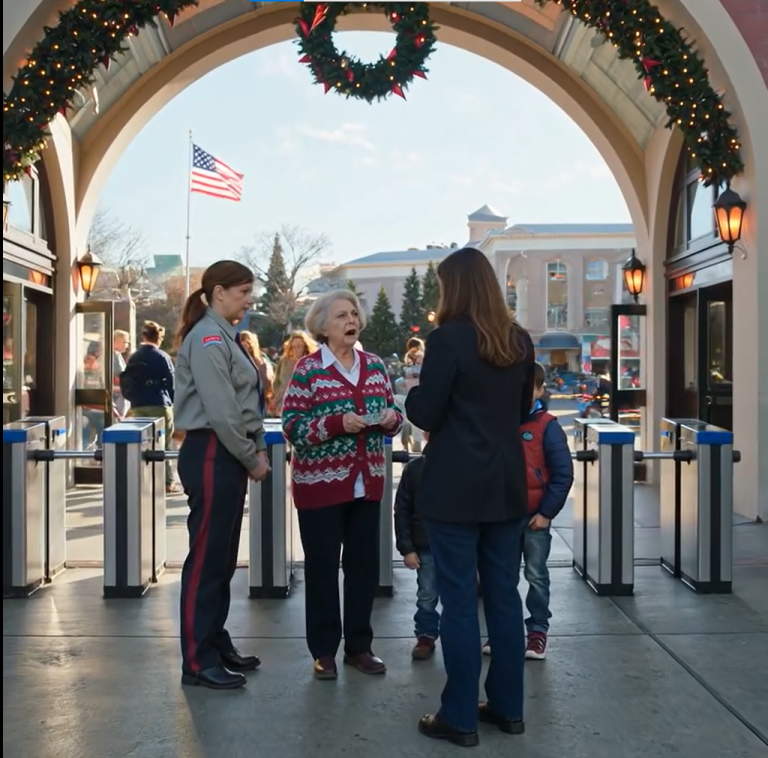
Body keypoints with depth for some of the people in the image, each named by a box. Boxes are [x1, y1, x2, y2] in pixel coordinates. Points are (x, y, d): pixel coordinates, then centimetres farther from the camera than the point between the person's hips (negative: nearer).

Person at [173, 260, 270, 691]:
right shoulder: (208, 339, -14)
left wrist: (258, 448, 7)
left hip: (231, 456, 10)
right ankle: (198, 661, 4)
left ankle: (217, 644, 25)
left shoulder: (227, 335, 16)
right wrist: (252, 458, -11)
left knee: (224, 556, 15)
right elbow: (221, 412, -20)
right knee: (206, 556, -4)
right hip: (211, 455, -10)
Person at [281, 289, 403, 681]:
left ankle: (359, 645, 25)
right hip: (321, 483, -5)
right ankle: (324, 651, 17)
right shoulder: (307, 369, -8)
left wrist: (391, 418, -9)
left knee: (364, 564, 11)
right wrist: (337, 423, -25)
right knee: (322, 566, 5)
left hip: (367, 483, 5)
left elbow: (392, 414, 13)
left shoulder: (375, 365, 6)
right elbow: (292, 427, -13)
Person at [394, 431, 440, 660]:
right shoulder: (414, 468, -2)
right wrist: (406, 548, -4)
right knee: (426, 596, 9)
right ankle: (425, 636, 22)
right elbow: (402, 511, 0)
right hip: (425, 546, 0)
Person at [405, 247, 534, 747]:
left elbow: (425, 415, -10)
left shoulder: (447, 339, -13)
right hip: (507, 483, 6)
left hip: (456, 486, -6)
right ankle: (508, 707, 23)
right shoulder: (519, 341, 6)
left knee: (459, 601, 1)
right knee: (504, 595, 13)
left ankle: (460, 718, 9)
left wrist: (415, 392, 8)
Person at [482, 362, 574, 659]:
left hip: (535, 516, -4)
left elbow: (563, 474, -9)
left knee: (536, 576, 6)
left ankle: (538, 631, 18)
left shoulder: (547, 426, -9)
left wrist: (547, 512, -12)